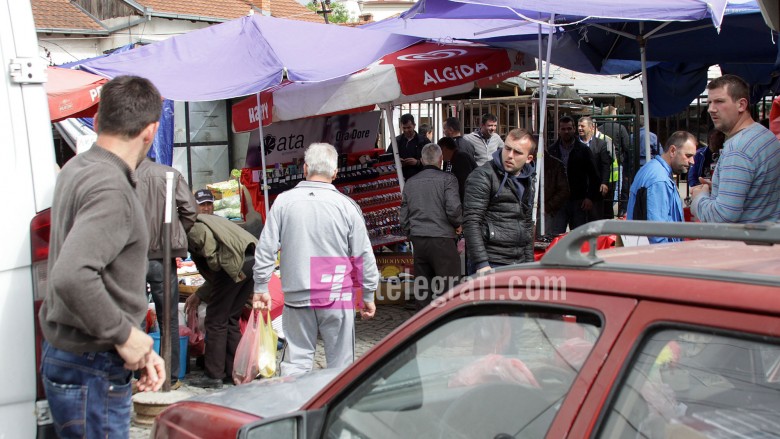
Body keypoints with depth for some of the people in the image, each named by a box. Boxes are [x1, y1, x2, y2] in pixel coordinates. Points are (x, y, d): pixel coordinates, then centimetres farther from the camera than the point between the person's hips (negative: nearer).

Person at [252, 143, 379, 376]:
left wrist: (261, 289, 11)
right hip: (337, 296, -1)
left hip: (297, 297, 2)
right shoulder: (347, 206, -5)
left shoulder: (284, 201, -2)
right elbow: (364, 256, 0)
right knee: (341, 362, 8)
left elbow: (265, 249, 1)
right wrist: (368, 297, 10)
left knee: (297, 359, 10)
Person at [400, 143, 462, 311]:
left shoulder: (410, 183, 13)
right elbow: (453, 208, -15)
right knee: (448, 290, -1)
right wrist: (457, 225, 3)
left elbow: (404, 218, 13)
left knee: (422, 290, 11)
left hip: (418, 240, 5)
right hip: (442, 239, -5)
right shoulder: (447, 179, -2)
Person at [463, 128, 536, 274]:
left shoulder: (528, 180, 16)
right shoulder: (483, 176, -7)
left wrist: (529, 263, 20)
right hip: (491, 265, -7)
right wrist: (481, 264, -20)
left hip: (519, 267, 7)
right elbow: (471, 222, -14)